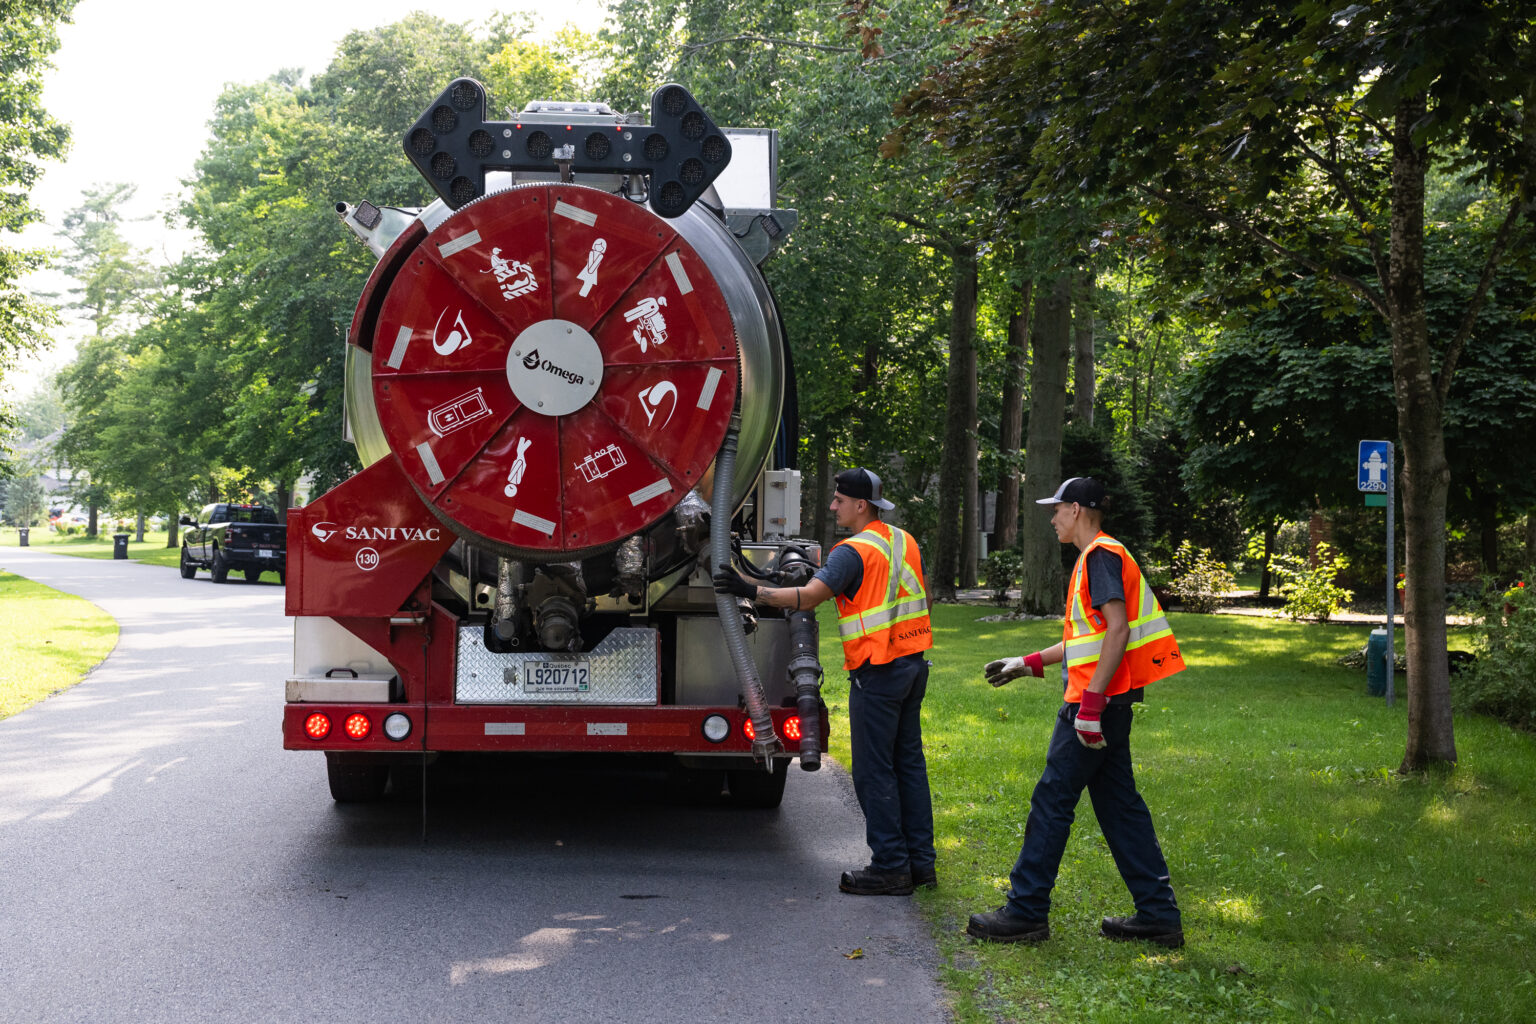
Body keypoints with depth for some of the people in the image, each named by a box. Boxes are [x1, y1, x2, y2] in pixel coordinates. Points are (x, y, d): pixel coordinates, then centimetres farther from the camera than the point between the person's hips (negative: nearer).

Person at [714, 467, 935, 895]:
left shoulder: (854, 552, -15)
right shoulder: (905, 542, 12)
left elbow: (808, 596, -25)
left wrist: (752, 592, -26)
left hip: (877, 673, -9)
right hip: (913, 665, 9)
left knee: (874, 771, -3)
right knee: (908, 762, 13)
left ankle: (890, 867, -1)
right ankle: (920, 861, 16)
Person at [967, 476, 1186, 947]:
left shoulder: (1102, 555, -12)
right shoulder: (1096, 557, 20)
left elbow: (1117, 630, -22)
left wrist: (1091, 701, -25)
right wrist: (1029, 663, 26)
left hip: (1097, 701, -10)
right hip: (1108, 702, 10)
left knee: (1052, 802, -4)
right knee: (1118, 803, 11)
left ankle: (1026, 912, 2)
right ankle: (1158, 915, 12)